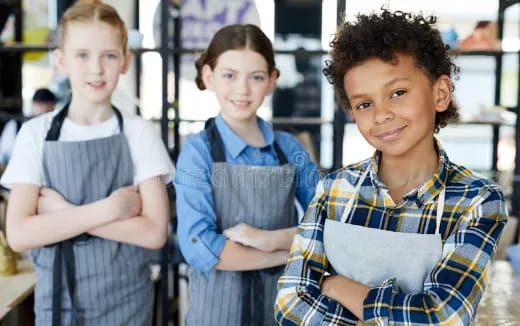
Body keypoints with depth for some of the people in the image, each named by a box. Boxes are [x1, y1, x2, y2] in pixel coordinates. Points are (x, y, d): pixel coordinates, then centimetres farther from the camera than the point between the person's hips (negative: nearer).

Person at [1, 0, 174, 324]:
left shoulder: (139, 133, -7)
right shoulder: (36, 133, -5)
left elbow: (154, 232, -13)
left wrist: (65, 212, -16)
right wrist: (108, 209, -18)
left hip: (127, 299, 0)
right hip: (58, 298, 1)